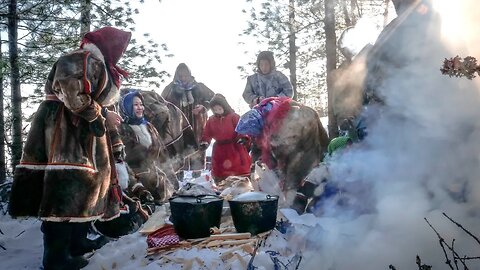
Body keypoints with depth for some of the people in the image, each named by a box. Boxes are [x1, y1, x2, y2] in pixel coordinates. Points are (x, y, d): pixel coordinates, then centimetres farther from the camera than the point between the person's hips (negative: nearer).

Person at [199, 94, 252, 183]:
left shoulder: (233, 116, -9)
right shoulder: (211, 120, 5)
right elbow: (207, 134, 7)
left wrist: (243, 137, -31)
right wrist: (205, 142, -11)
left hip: (234, 148, -4)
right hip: (219, 149, 4)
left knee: (240, 170, 2)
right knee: (219, 172, 12)